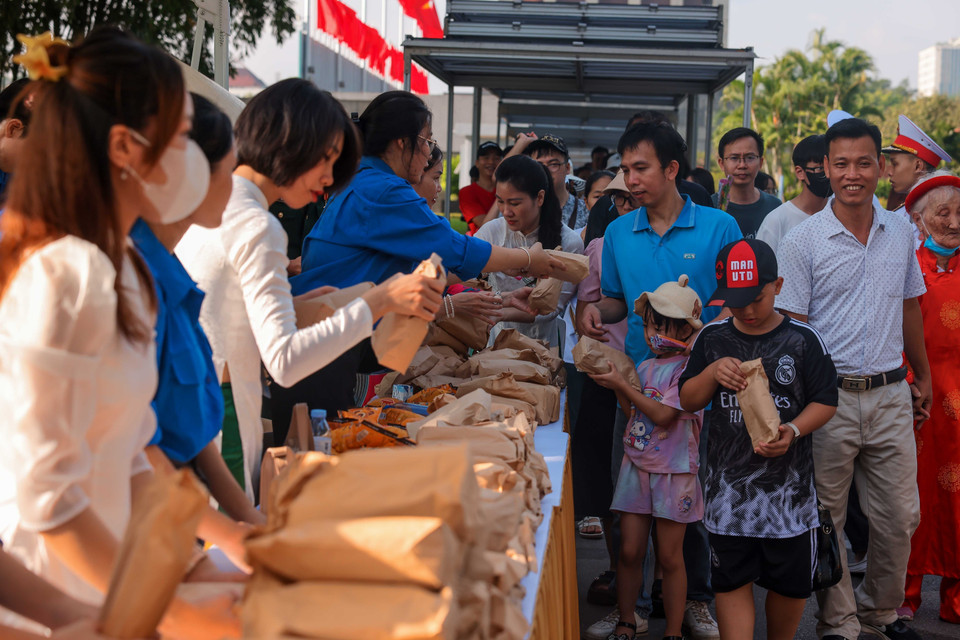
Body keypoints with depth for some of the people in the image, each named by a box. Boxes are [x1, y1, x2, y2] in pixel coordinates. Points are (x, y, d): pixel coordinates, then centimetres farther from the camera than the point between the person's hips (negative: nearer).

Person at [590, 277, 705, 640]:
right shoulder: (644, 368, 10)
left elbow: (663, 415, -19)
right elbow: (635, 413, 10)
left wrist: (622, 384, -13)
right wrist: (614, 385, -2)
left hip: (673, 473, -5)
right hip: (636, 467, 6)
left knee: (669, 556, 3)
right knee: (629, 551, 6)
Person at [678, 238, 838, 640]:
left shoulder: (802, 339, -5)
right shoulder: (712, 339, 2)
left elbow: (825, 402, 0)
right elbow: (688, 401, 6)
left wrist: (793, 431, -19)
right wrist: (712, 373, -14)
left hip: (788, 482, -1)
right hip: (728, 483, 1)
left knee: (790, 582, 11)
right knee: (731, 580, 2)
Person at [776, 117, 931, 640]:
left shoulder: (901, 232, 7)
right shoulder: (803, 240, -6)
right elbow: (791, 327, -6)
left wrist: (923, 377, 23)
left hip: (890, 397, 4)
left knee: (900, 516, 9)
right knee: (826, 519, 5)